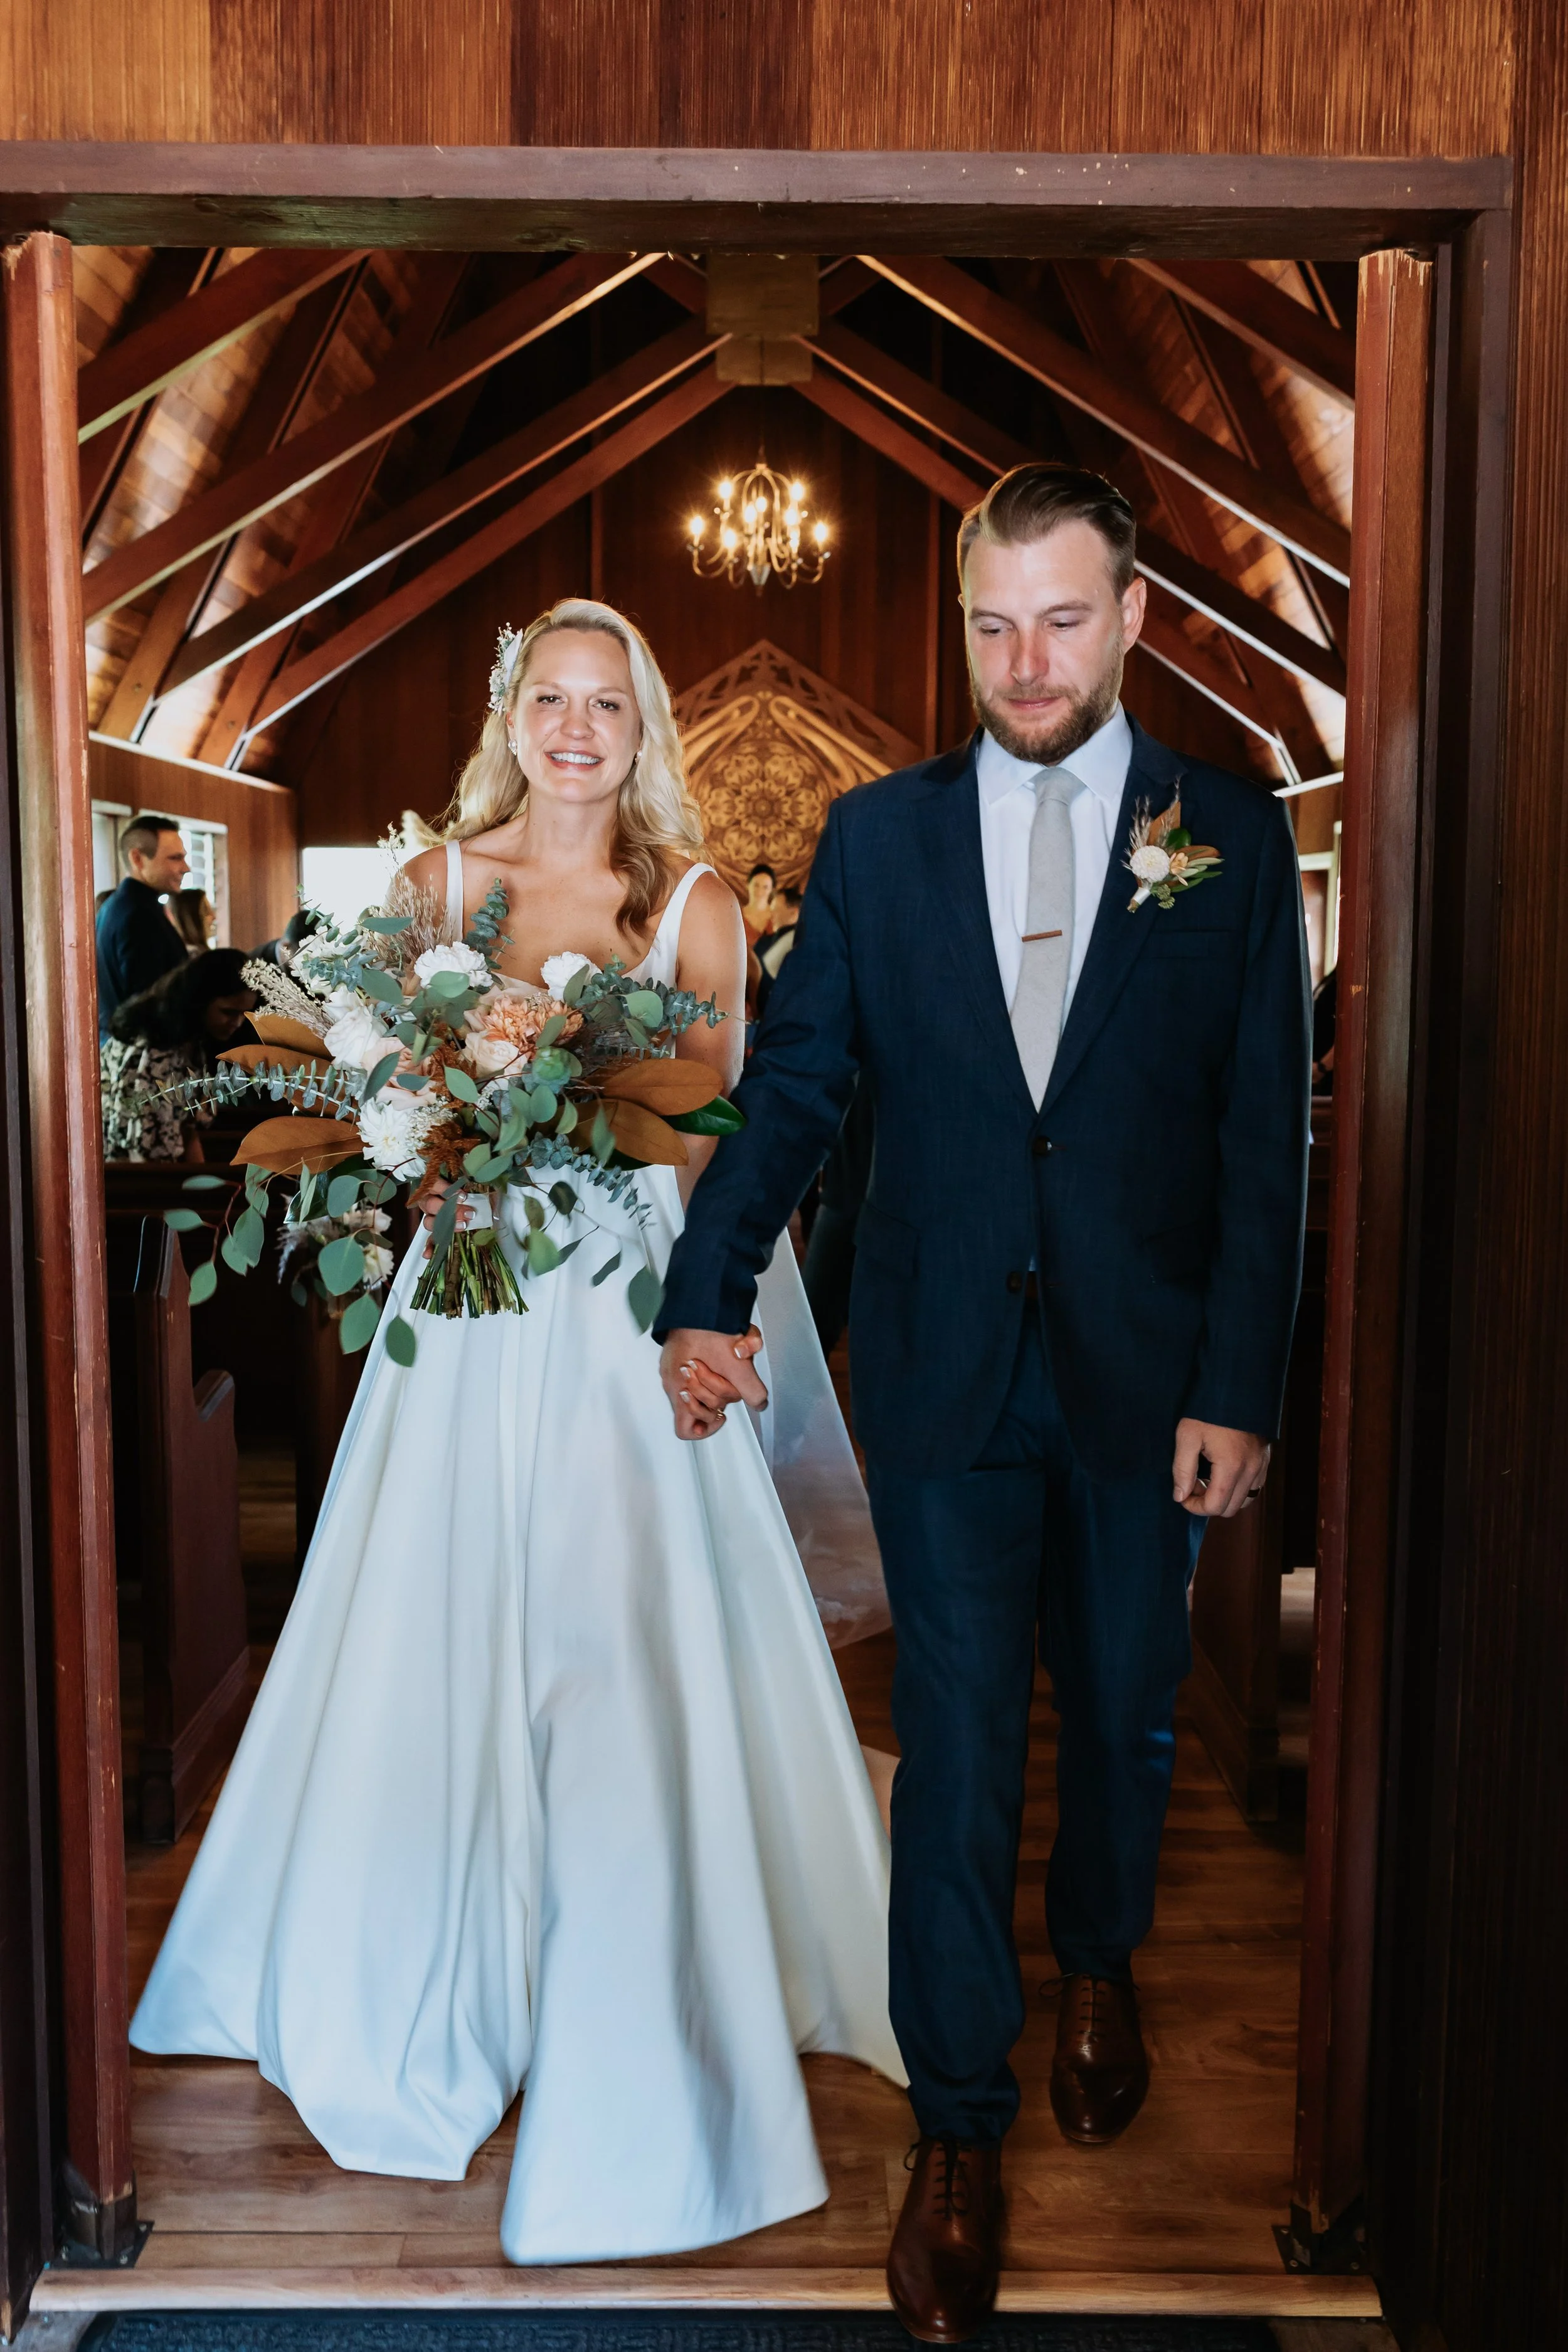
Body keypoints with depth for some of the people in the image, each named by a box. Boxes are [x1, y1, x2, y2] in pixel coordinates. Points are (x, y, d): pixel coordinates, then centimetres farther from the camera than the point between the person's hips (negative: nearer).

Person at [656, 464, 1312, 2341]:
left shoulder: (1236, 837, 0)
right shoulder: (877, 834, 3)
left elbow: (1263, 1137, -3)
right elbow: (794, 1083, 2)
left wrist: (1238, 1389, -7)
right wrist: (709, 1295, -10)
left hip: (1145, 1367, 1)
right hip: (943, 1363, 0)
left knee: (1121, 1704, 18)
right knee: (957, 1741, 4)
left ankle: (1099, 1960, 47)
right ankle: (960, 2126, 21)